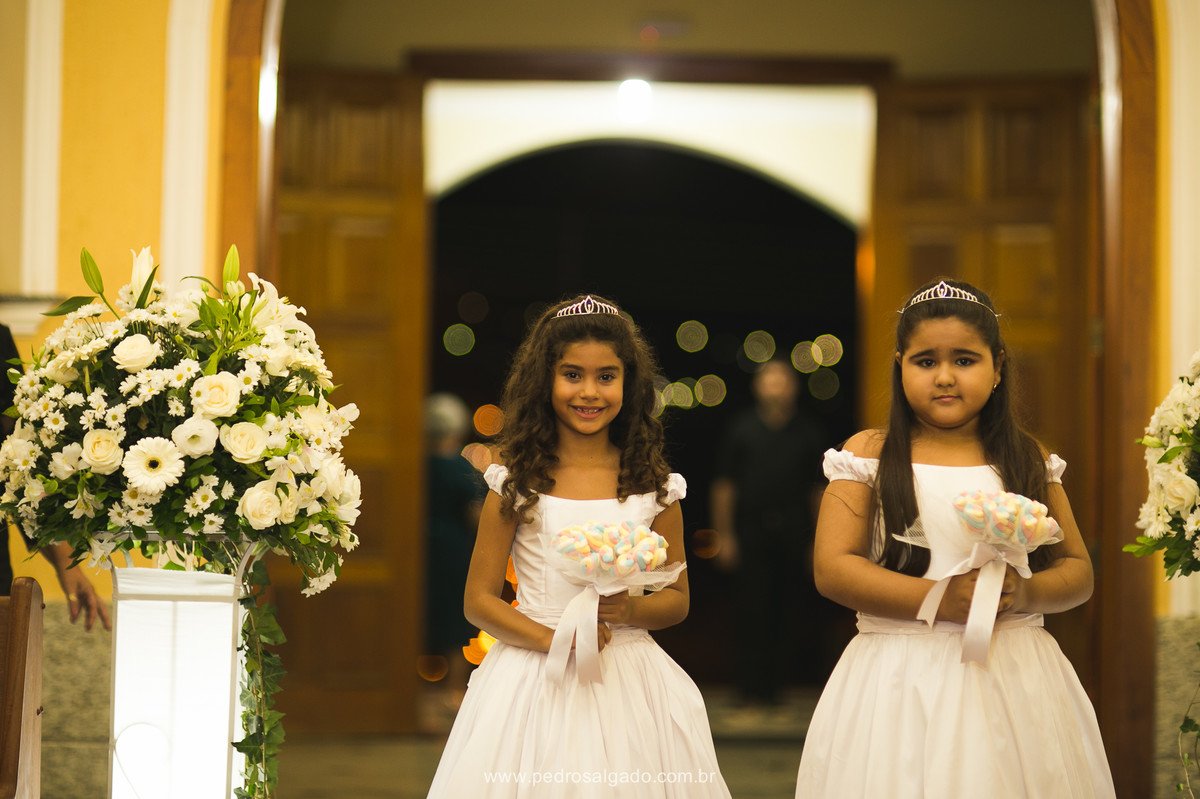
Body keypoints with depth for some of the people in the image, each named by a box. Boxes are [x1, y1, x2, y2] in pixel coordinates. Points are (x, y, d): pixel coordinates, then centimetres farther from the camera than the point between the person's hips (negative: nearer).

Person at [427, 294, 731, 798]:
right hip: (535, 686, -1)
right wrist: (553, 639, -14)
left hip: (629, 685, 1)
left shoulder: (652, 487, 3)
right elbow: (478, 600, 0)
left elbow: (677, 599, 11)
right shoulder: (517, 483, -1)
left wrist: (632, 610, -11)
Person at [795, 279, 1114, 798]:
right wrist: (937, 599, -16)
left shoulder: (1029, 459, 8)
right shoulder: (869, 455, 1)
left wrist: (1027, 593, -13)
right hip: (900, 682, -2)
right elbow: (832, 569, -7)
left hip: (1013, 674, 2)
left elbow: (1078, 569, 9)